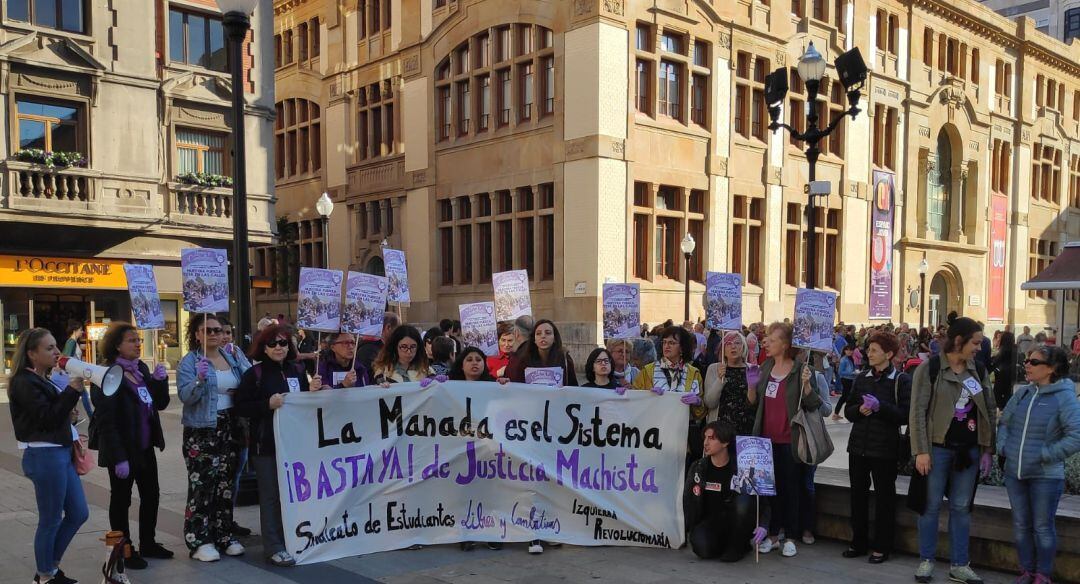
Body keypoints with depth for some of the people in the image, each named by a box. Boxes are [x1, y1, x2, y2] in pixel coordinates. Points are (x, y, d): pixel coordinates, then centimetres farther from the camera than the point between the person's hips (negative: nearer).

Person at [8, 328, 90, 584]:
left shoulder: (46, 379, 15)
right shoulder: (24, 383, -11)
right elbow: (48, 417, -21)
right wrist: (72, 390, -24)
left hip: (60, 453, 9)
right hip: (44, 456, -9)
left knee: (79, 513, 12)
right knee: (50, 520, 2)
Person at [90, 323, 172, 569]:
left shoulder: (142, 368, 4)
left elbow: (160, 403, 9)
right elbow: (106, 421, -19)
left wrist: (160, 380, -9)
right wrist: (119, 458, -22)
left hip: (146, 448, 7)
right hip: (122, 450, -7)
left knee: (151, 495, 16)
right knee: (121, 500, 8)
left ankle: (148, 544, 31)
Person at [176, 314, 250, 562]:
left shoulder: (232, 358, 11)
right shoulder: (189, 362, -6)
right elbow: (185, 396, -17)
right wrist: (200, 379, -32)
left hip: (229, 428, 6)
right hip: (201, 431, -6)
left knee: (226, 483, 11)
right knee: (202, 484, -5)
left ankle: (224, 535, 20)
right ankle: (199, 540, 3)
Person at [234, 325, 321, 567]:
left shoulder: (298, 370, 9)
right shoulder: (254, 374, -4)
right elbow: (241, 408, -8)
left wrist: (313, 391, -1)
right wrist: (268, 404, -19)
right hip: (267, 444, -4)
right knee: (271, 496, 0)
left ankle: (291, 541, 23)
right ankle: (273, 547, 6)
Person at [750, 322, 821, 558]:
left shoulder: (800, 370, -8)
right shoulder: (765, 367, 8)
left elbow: (813, 405, -9)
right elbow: (753, 401, 13)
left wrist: (806, 384, -24)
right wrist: (751, 382, -4)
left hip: (790, 440, -5)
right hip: (767, 438, 5)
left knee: (790, 489, 5)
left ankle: (789, 538, 16)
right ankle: (772, 535, 21)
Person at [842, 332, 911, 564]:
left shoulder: (901, 380, -5)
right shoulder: (862, 378, 10)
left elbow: (905, 415, -13)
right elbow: (848, 411, 10)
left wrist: (880, 407, -23)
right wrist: (859, 410, -10)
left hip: (884, 448, -5)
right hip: (858, 446, 5)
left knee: (884, 497, 5)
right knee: (858, 494, 10)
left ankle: (881, 547, 16)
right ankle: (858, 542, 22)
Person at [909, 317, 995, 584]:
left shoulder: (979, 371, 6)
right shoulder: (930, 369, -8)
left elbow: (989, 411, 10)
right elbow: (918, 412, -10)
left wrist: (988, 450, 6)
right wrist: (921, 451, -13)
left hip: (969, 450, 4)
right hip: (938, 448, -4)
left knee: (961, 508, 10)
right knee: (932, 505, 6)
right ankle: (926, 561, 18)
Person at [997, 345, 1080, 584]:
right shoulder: (1022, 393, 4)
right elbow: (1004, 423, 16)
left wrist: (1045, 455, -18)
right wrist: (1003, 447, 1)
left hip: (1046, 475, -5)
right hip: (1014, 473, 5)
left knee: (1042, 527, 5)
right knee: (1021, 526, 14)